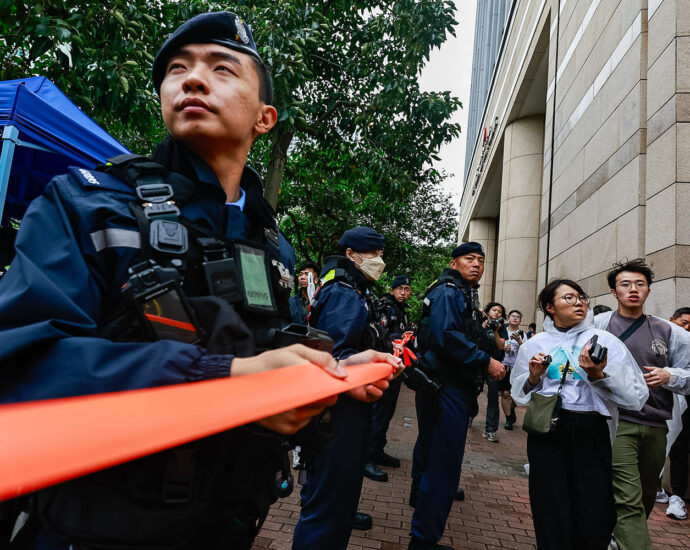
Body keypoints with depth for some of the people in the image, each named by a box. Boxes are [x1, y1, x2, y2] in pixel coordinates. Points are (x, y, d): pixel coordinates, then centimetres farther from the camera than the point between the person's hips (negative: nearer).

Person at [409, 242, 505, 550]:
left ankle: (420, 498, 47)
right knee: (444, 460, -8)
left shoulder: (467, 294, 19)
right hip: (445, 386, -11)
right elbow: (446, 335, -28)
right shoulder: (448, 292, -14)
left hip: (455, 385, 11)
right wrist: (486, 362, -22)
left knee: (431, 448, 26)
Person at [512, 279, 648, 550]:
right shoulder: (534, 344, 8)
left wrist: (599, 375, -17)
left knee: (595, 524, -3)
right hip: (547, 431, 1)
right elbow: (519, 395, 13)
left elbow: (636, 397, -3)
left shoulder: (605, 341, 4)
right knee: (552, 520, 0)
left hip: (591, 433, 0)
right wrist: (534, 378, -6)